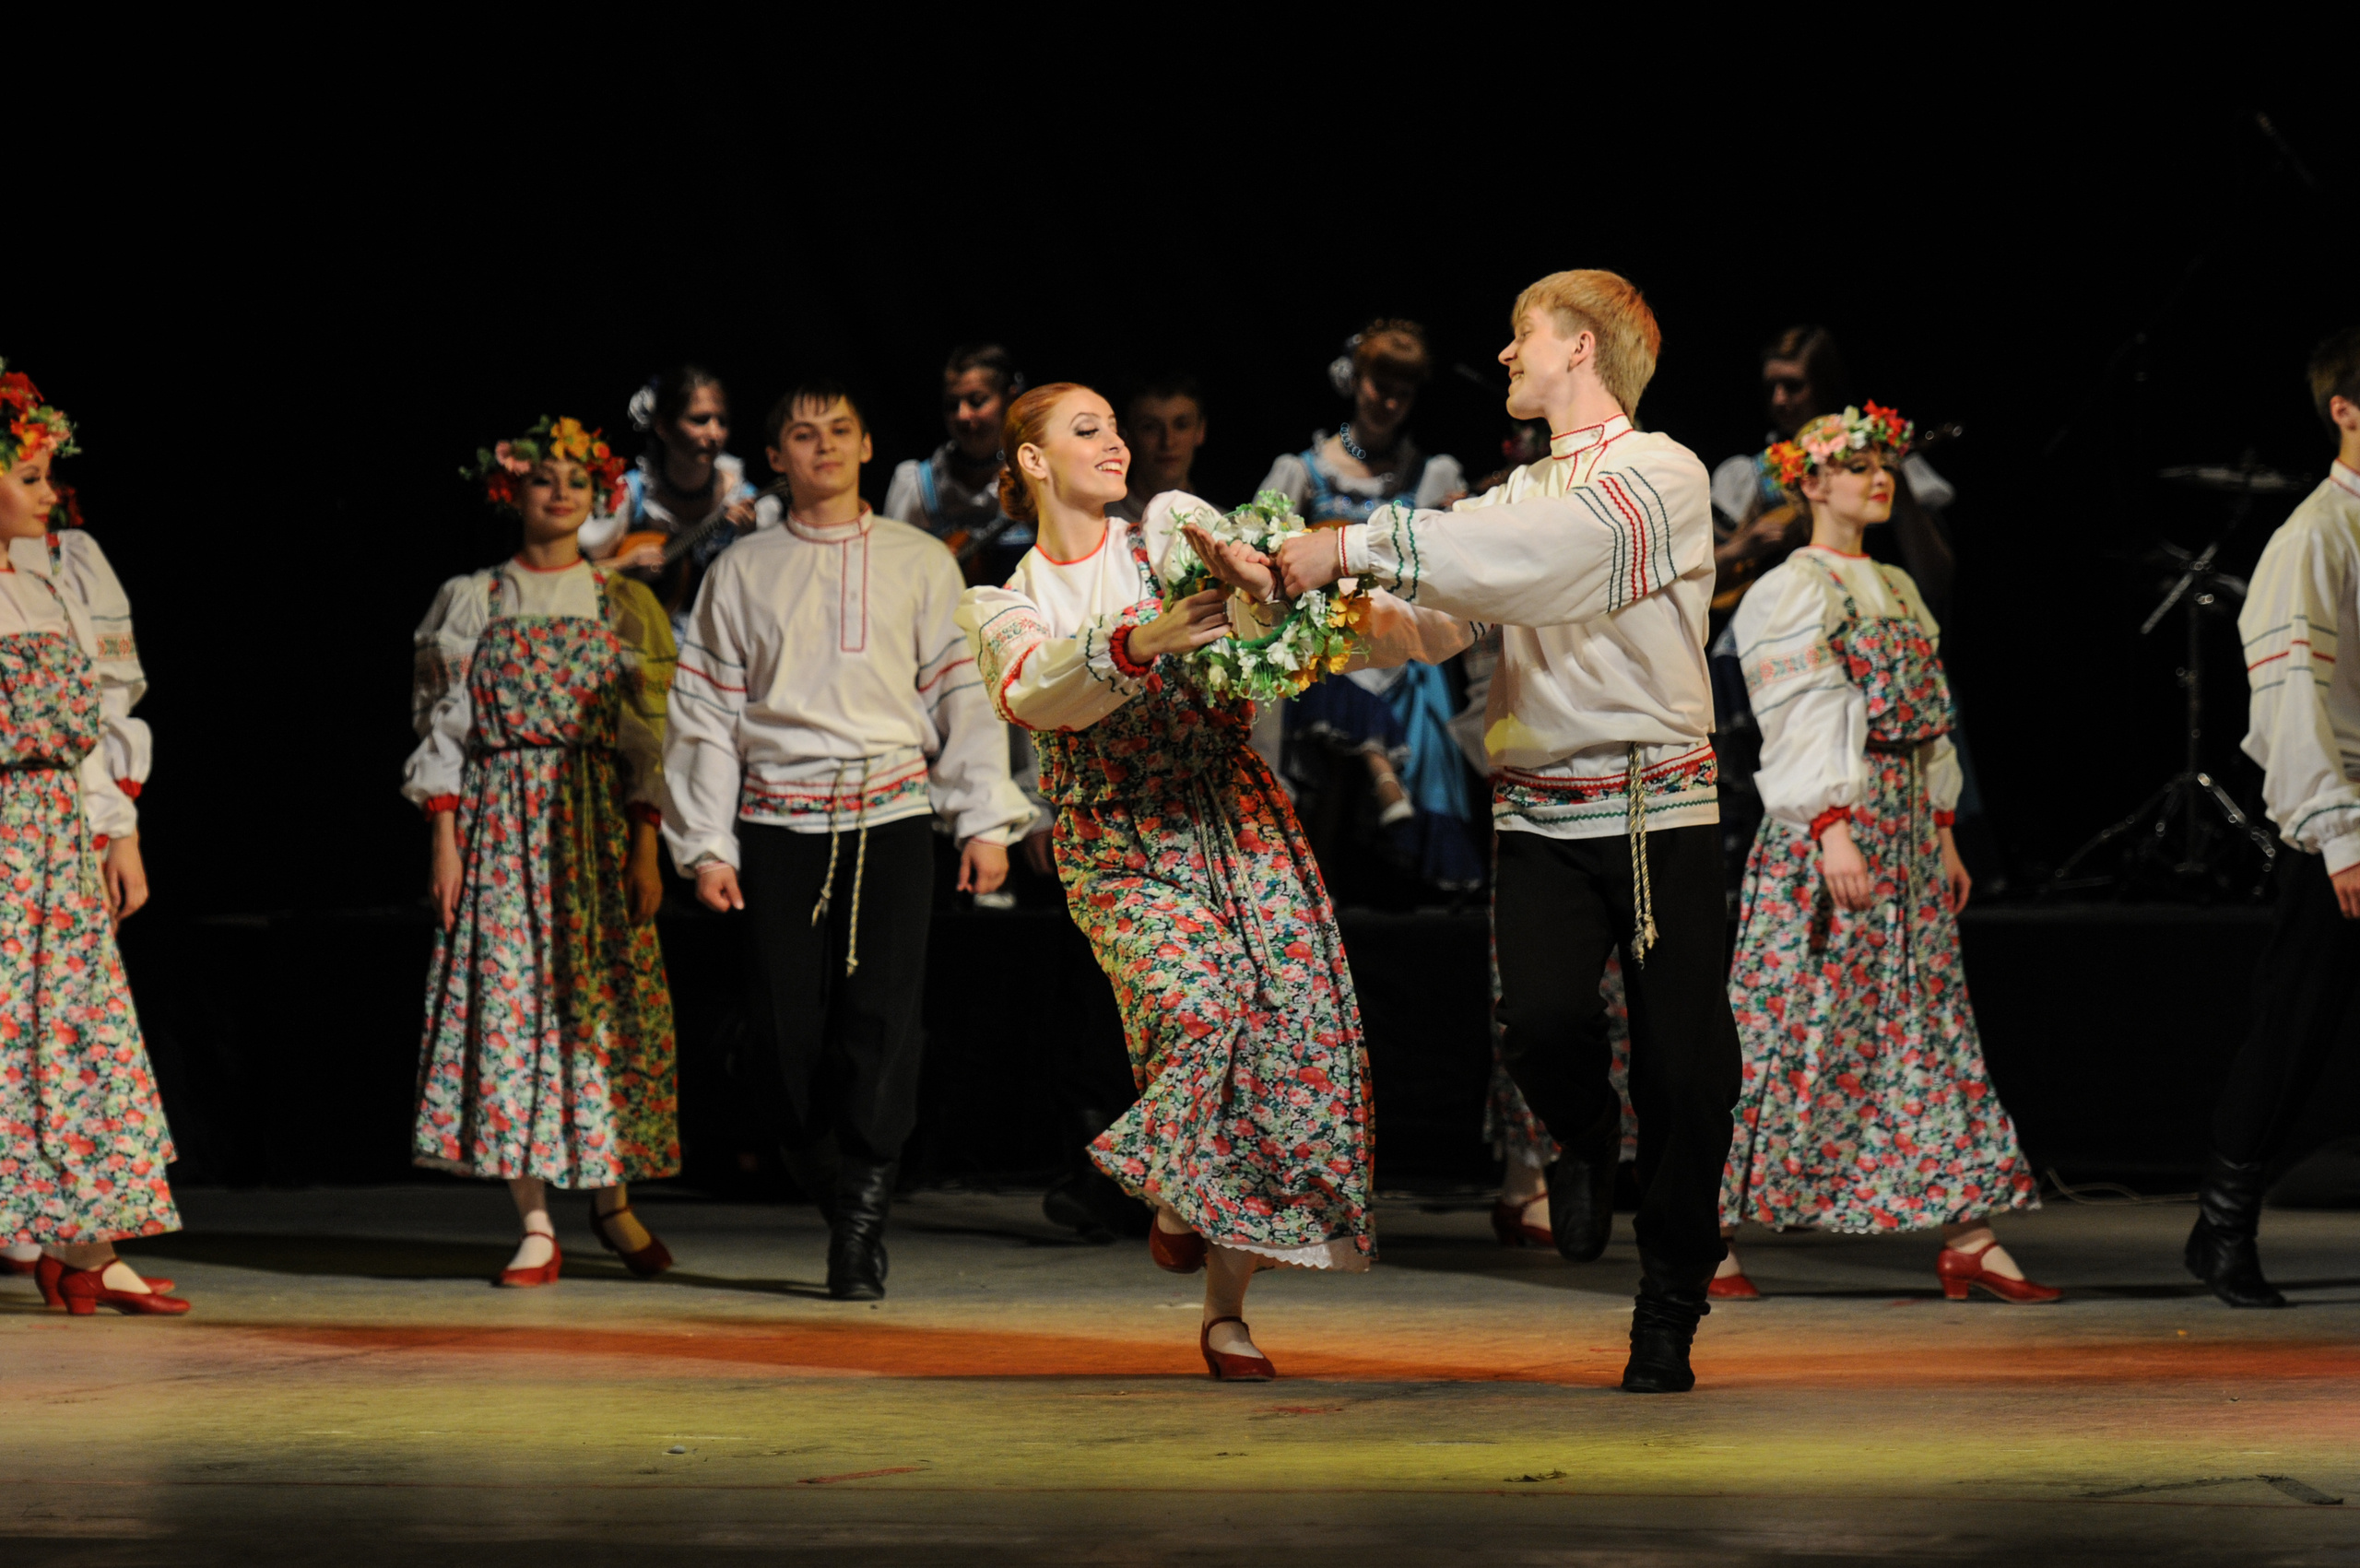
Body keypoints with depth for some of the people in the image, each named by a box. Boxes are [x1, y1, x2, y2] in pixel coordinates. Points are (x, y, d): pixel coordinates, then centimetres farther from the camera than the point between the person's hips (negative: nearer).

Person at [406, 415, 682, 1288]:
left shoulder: (623, 606, 8)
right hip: (501, 822, -1)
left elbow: (648, 733, 6)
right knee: (509, 1000, -7)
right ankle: (535, 1227, -5)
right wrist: (443, 840, -4)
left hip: (598, 823, 1)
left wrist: (646, 847, -2)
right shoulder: (471, 603, 6)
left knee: (604, 1006, -2)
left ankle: (612, 1199, 15)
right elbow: (445, 727, 5)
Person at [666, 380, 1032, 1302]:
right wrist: (706, 845, 4)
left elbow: (964, 694, 9)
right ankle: (840, 1207, 9)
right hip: (778, 824, 1)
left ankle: (861, 1228, -12)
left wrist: (985, 821, 1)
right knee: (791, 1027, -4)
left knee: (882, 1015, -13)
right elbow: (707, 713, 11)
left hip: (891, 817, -1)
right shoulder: (742, 572, 12)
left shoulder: (921, 564, 11)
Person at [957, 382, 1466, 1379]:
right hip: (1122, 850, -2)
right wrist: (1139, 644, -35)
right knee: (1194, 1007, -27)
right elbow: (1039, 693, -16)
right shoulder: (1001, 609, 7)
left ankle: (1225, 1307, 2)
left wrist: (1243, 565, -36)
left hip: (1235, 821, 2)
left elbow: (1225, 561, -11)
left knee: (1284, 1036, -9)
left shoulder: (1168, 530, 10)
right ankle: (1175, 1196, 4)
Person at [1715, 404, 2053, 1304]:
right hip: (1824, 826, -8)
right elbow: (1802, 720, -13)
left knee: (1929, 1021, 3)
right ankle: (1706, 1235, -3)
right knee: (1790, 1025, -8)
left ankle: (1967, 1237, 1)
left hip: (1905, 826, 8)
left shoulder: (1896, 590, 20)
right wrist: (1833, 827, -22)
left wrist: (1945, 834, 16)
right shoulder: (1792, 591, -5)